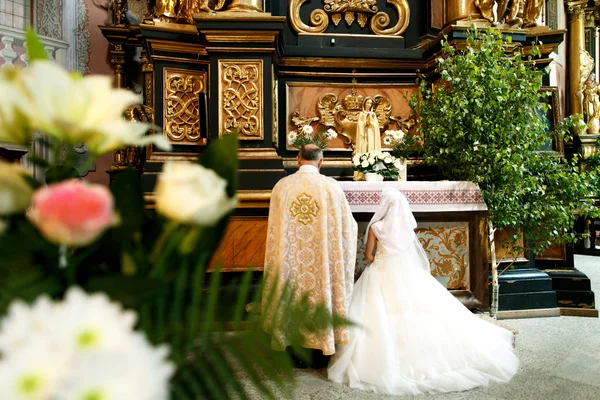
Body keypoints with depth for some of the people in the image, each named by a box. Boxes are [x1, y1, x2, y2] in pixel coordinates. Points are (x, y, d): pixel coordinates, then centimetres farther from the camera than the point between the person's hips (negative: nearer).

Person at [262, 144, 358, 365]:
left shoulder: (282, 186, -4)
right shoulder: (332, 187, -8)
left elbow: (274, 230, 5)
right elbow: (348, 225, 0)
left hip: (289, 259, 2)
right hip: (323, 260, -1)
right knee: (321, 290, 13)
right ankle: (319, 351, 25)